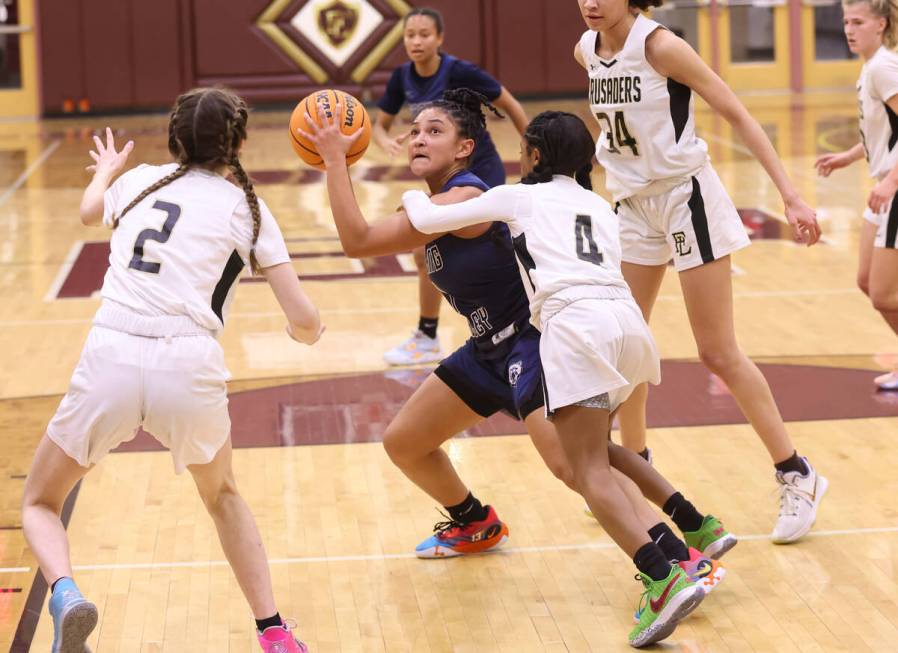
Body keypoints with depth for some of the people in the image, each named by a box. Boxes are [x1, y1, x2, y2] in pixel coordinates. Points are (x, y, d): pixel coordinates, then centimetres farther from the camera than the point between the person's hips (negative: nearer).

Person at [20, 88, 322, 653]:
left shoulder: (140, 180, 20)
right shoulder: (246, 207, 12)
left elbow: (90, 211, 46)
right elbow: (305, 319, 7)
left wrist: (107, 169, 68)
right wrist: (306, 333, 32)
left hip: (111, 359, 0)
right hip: (189, 366, 0)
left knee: (40, 503, 20)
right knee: (223, 495, 31)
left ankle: (64, 591, -11)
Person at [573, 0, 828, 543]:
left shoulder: (659, 45, -19)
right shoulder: (586, 51, 0)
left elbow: (737, 115, -17)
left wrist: (791, 195, -22)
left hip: (685, 198, -7)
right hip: (633, 203, 7)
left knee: (719, 353, -5)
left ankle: (798, 477, 5)